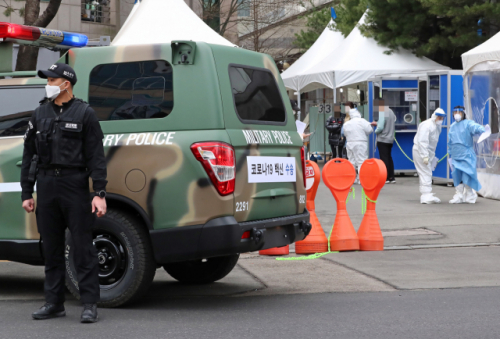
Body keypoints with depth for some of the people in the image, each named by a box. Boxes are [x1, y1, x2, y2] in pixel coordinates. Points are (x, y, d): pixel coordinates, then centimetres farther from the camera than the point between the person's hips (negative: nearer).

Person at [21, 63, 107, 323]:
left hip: (75, 185, -5)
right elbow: (29, 156, 15)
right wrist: (26, 193, 10)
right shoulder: (40, 114, 13)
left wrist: (99, 193, -13)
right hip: (46, 186, 5)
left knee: (83, 247, -5)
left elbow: (96, 157, -5)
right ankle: (54, 303, 16)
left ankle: (89, 305, -2)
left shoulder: (84, 114, 0)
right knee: (51, 248, 9)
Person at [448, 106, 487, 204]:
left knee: (467, 176, -5)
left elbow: (475, 127, -27)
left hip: (466, 155, -5)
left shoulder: (468, 124, -4)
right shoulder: (452, 127, 15)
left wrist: (482, 130, -49)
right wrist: (450, 154, 22)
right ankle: (459, 196, 14)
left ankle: (470, 196, 10)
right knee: (456, 176, 4)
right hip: (456, 156, 5)